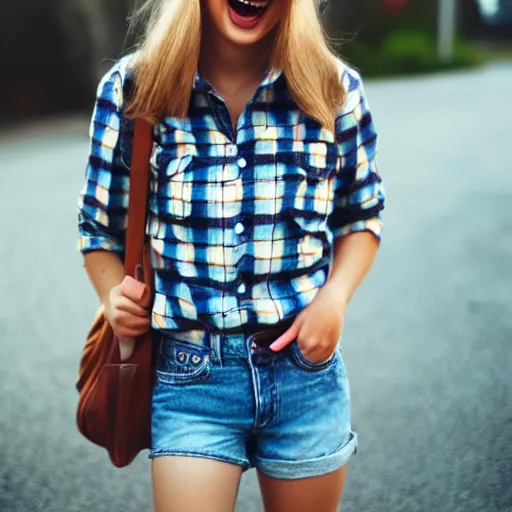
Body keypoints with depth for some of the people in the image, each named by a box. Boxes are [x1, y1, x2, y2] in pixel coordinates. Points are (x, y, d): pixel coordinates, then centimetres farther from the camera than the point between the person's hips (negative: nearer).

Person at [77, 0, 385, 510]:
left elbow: (362, 216, 10)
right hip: (191, 373, -1)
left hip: (305, 370, 2)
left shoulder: (335, 90, -3)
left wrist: (335, 296, -7)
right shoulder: (133, 89, -5)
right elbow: (101, 229, 6)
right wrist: (115, 296, -14)